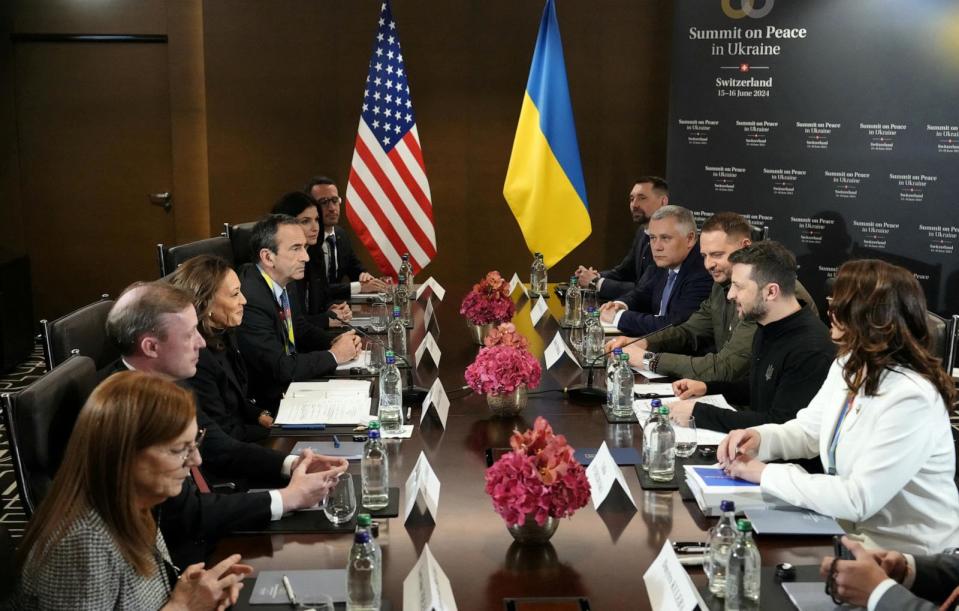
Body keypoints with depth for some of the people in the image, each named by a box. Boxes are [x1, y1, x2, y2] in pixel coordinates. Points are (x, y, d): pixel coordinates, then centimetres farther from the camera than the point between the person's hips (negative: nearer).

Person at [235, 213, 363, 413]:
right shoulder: (249, 299, -27)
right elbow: (280, 369, -27)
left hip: (292, 380, 8)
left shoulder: (286, 283, 0)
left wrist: (334, 342, -2)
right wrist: (333, 355, -15)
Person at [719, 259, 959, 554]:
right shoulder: (848, 367, 1)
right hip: (856, 534, 7)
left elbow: (859, 500, -29)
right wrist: (760, 437, -9)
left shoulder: (911, 399, -27)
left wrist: (766, 474, -22)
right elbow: (808, 431, 13)